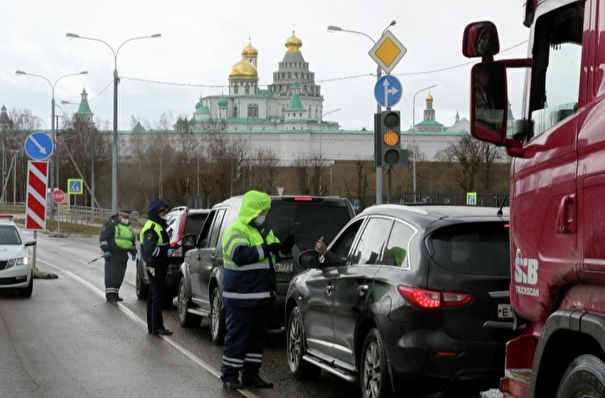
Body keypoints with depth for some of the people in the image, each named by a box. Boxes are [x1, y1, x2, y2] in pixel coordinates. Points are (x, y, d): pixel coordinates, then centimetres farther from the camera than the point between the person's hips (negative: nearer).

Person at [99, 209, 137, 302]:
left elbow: (132, 240, 31)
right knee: (111, 275, -10)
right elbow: (103, 238, -7)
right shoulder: (111, 224, -5)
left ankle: (115, 294, 15)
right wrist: (105, 250, -14)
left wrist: (133, 252, 28)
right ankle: (109, 295, -11)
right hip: (112, 255, -7)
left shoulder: (129, 226, 19)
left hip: (123, 256, 7)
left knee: (119, 276, 8)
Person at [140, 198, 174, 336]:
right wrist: (166, 253, -23)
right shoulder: (151, 228, -15)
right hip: (155, 267, -11)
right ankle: (156, 327, -11)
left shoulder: (159, 226, 19)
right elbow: (150, 249, -25)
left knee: (154, 296, 15)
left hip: (159, 266, 11)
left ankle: (152, 326, 22)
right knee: (158, 295, -11)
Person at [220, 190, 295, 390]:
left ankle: (251, 374, 20)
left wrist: (284, 248, 0)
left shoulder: (264, 230, 16)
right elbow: (240, 255, -27)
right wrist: (266, 249, -26)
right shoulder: (236, 231, -12)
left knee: (258, 336, 12)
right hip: (241, 297, -9)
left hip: (262, 295, 9)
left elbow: (273, 254, 22)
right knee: (238, 337, -4)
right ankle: (229, 375, 3)